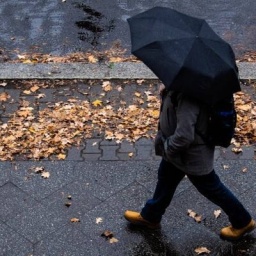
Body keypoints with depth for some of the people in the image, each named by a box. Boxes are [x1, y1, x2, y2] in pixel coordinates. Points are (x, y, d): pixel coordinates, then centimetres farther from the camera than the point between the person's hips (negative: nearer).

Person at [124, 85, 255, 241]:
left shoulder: (187, 95, -40)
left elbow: (184, 136, -43)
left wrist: (167, 147, -22)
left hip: (193, 154, -9)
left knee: (211, 189, 13)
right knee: (165, 179, 27)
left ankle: (242, 221, 35)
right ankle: (150, 216, 50)